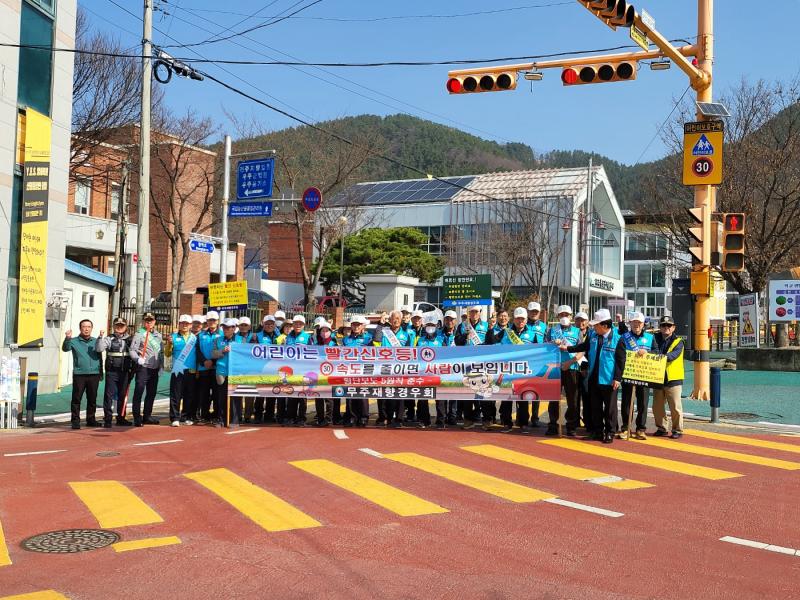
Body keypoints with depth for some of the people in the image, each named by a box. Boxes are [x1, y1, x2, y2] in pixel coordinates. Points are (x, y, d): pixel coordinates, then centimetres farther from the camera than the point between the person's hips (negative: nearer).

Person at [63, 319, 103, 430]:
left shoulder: (96, 342, 14)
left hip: (94, 375, 3)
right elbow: (65, 348, -14)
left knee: (92, 399, 8)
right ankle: (75, 421, 2)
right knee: (76, 399, -3)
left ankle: (91, 419, 18)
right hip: (79, 374, -3)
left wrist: (101, 373, 15)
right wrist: (67, 338, -33)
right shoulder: (74, 341, 4)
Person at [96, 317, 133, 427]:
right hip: (112, 371, -3)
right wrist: (101, 337, -22)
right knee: (109, 395, -4)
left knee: (123, 395, 9)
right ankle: (107, 419, 0)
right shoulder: (109, 339, 2)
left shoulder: (130, 339, 10)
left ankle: (121, 418, 19)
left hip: (125, 372, 3)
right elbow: (99, 349, -11)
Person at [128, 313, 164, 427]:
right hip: (143, 368, -6)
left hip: (155, 369, 6)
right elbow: (132, 350, -10)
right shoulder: (139, 334, -3)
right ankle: (137, 418, -4)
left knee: (151, 393, 12)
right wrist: (138, 359, -26)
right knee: (138, 393, -7)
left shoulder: (158, 335, 15)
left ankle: (147, 416, 22)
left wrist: (161, 365, 11)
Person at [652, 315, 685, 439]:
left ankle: (677, 430, 11)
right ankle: (661, 428, 24)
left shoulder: (678, 342, -3)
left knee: (675, 407, -1)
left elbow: (674, 355, -20)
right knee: (657, 406, 10)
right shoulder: (655, 338, 10)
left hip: (673, 378, -4)